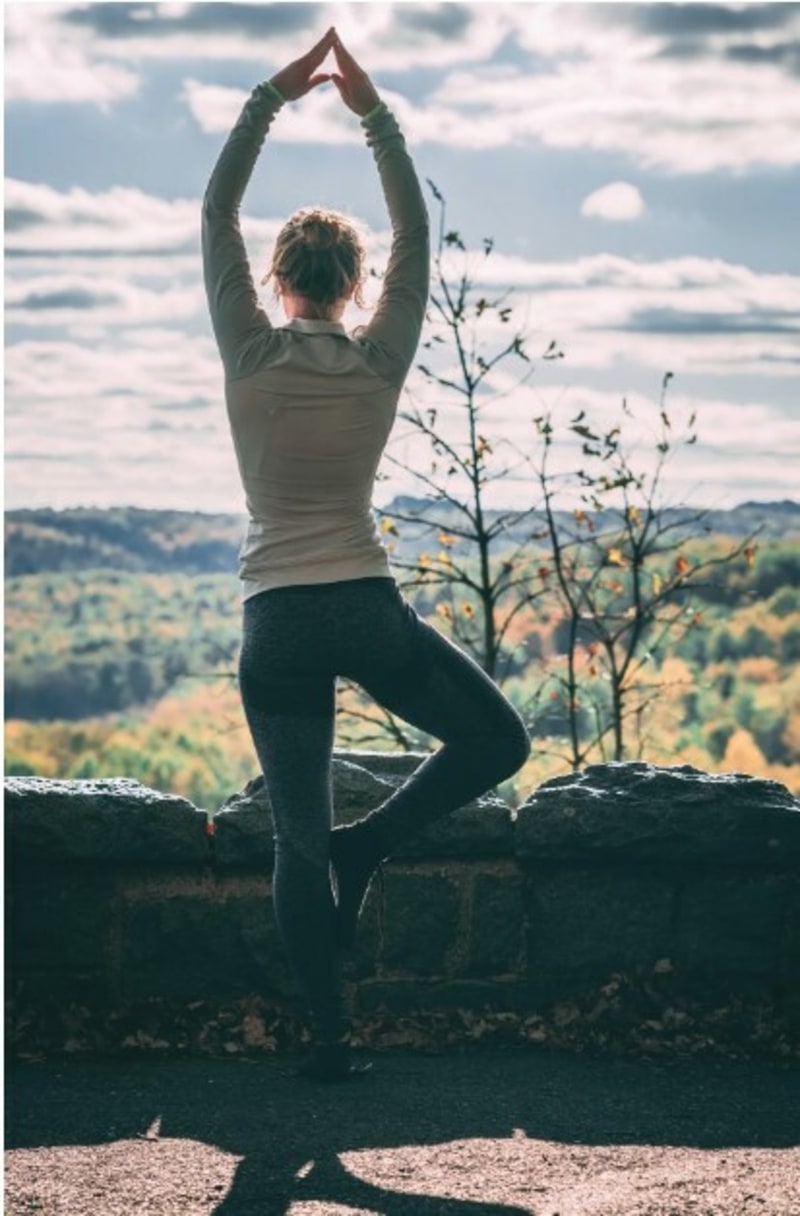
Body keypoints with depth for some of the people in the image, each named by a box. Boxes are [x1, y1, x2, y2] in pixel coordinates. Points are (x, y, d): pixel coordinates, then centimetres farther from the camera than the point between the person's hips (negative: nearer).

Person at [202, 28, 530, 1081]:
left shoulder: (250, 357, -2)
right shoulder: (381, 362, 0)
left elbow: (216, 215, 7)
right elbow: (415, 230, 10)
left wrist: (271, 98, 9)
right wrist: (374, 113, 11)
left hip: (277, 627, 1)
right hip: (368, 610, -1)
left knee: (298, 836, 7)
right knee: (497, 738, 17)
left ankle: (331, 1034, 5)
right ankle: (369, 842, -3)